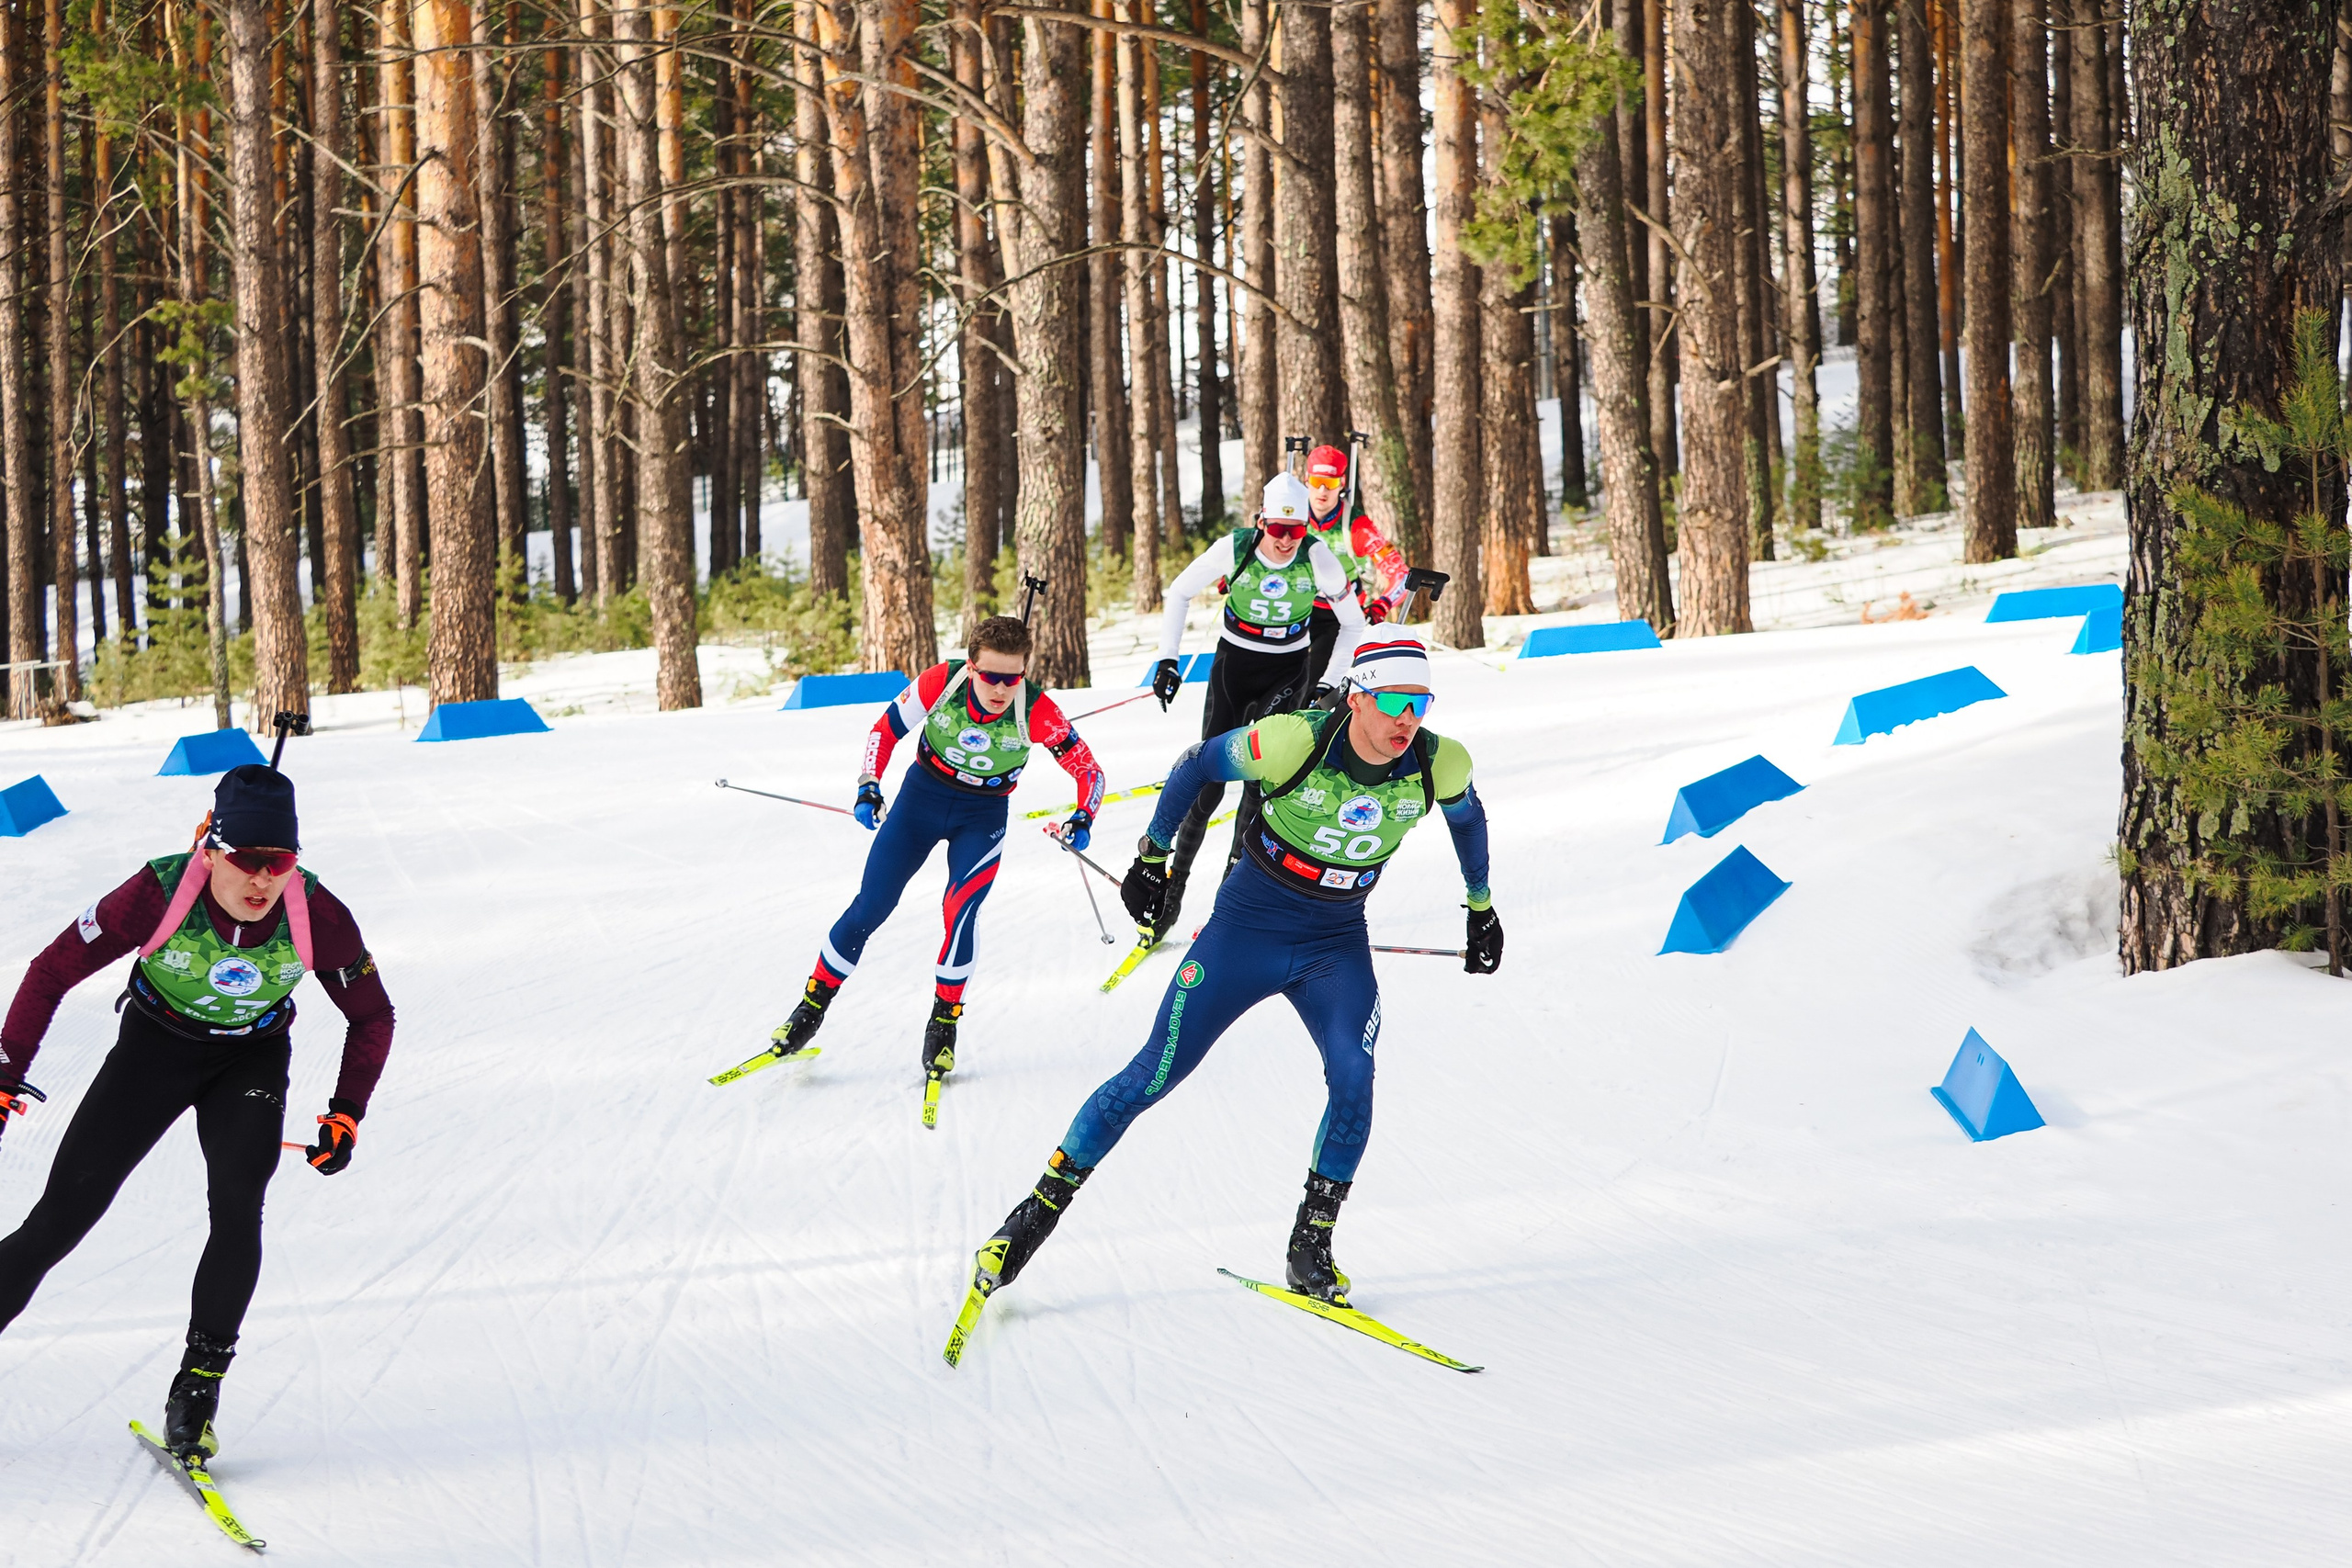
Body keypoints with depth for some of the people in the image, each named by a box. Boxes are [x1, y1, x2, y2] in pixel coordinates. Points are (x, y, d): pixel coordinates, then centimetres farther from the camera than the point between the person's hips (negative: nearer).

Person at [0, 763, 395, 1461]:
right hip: (154, 1046, 0)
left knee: (236, 1208, -22)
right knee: (62, 1216, -5)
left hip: (252, 1060, 1)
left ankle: (197, 1390, -12)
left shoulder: (318, 915, -25)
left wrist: (347, 1112, -13)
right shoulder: (158, 894, -31)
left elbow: (371, 1016, -6)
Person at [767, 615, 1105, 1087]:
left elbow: (1088, 769, -17)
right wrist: (868, 787, -20)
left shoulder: (1037, 713, -27)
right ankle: (812, 1008, 16)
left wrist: (1083, 819, -34)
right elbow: (885, 729, -9)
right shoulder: (939, 683, -25)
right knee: (870, 907, -1)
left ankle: (944, 1022, -8)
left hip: (983, 814, -1)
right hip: (923, 795, 1)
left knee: (961, 906, -24)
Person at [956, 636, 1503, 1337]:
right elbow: (1197, 764, -7)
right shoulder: (1298, 742, -25)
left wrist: (1482, 910, 21)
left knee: (1353, 1074, -22)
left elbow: (1469, 818, 11)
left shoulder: (1438, 766, -14)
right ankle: (1037, 1214, 9)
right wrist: (1152, 855, 2)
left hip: (1337, 946, 3)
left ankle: (1311, 1250, -7)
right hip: (1250, 925, -2)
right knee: (1155, 1076, -4)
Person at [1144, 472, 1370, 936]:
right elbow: (1179, 592, -2)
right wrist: (1167, 660, -6)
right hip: (1232, 666, 0)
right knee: (1209, 780, -7)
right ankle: (1172, 886, 1)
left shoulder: (1318, 559, -18)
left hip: (1287, 673, 0)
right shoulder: (1234, 548, -18)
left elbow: (1353, 624, -4)